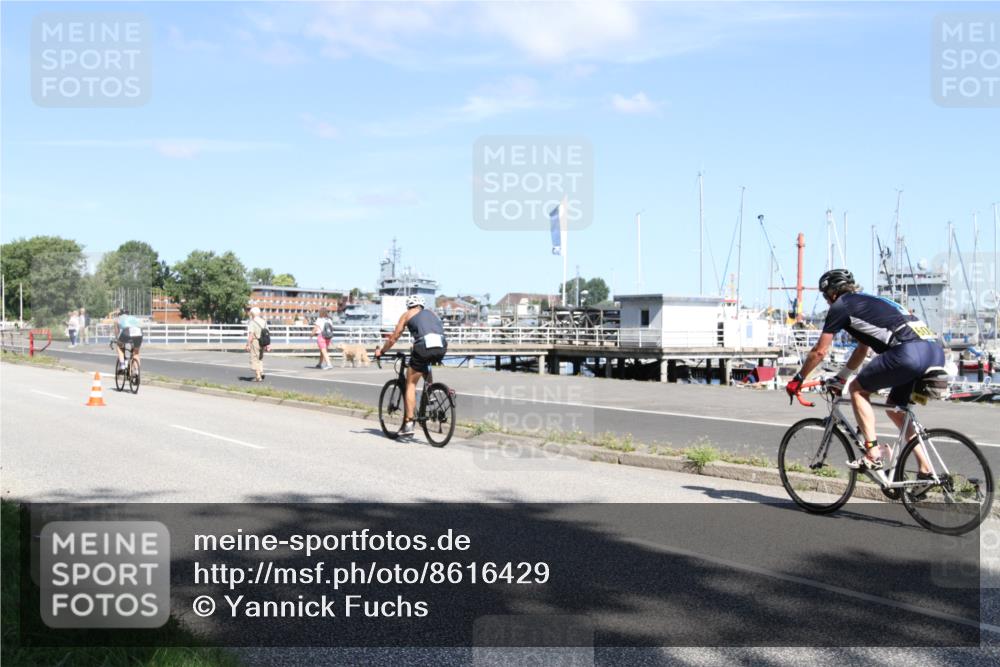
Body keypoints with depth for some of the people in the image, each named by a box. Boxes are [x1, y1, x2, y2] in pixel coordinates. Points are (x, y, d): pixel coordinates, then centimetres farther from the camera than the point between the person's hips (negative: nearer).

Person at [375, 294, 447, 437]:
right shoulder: (432, 314, 32)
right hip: (441, 347, 4)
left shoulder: (407, 314, 20)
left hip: (424, 346, -4)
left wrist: (381, 351, 37)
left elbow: (394, 338, 21)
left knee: (410, 384, 7)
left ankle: (409, 423, -2)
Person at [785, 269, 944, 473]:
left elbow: (820, 351, 11)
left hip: (909, 352, -8)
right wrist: (840, 379, 49)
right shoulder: (870, 302, 33)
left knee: (857, 389, 9)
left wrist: (797, 379, 23)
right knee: (895, 409, 23)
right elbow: (862, 349, 42)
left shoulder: (840, 306, 8)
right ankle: (926, 470, 18)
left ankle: (873, 455, -1)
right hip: (936, 352, 8)